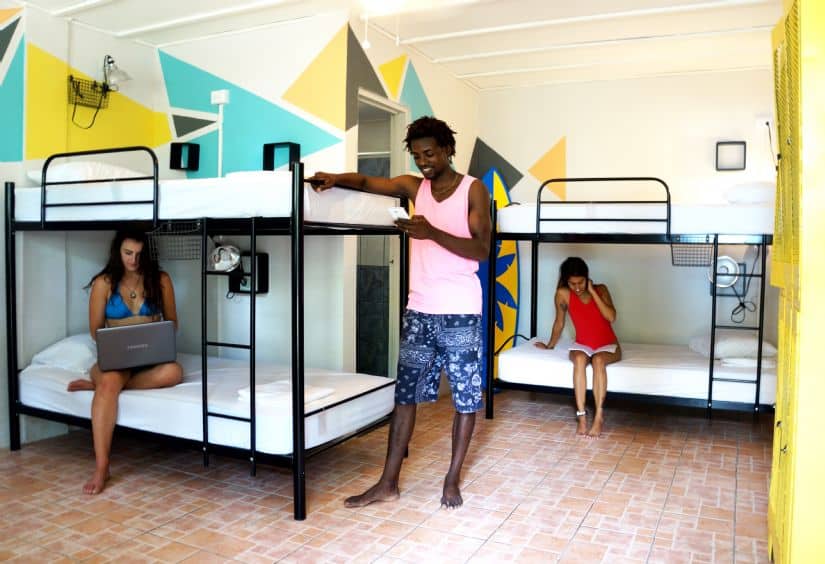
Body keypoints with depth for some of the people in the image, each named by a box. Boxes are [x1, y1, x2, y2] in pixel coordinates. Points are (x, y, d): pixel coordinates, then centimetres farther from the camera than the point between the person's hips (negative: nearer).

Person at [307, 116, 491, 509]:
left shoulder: (473, 189, -3)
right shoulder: (414, 186, 10)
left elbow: (481, 250, -14)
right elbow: (367, 182, 0)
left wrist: (432, 232, -27)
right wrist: (336, 178, -22)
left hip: (460, 312, -4)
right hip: (418, 310, 4)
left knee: (465, 396, 4)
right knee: (405, 394, 6)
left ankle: (452, 479, 20)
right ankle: (388, 483, 14)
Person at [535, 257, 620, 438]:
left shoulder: (600, 289, -7)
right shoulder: (563, 294, -8)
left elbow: (611, 317, -22)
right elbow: (559, 323, 7)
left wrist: (592, 291, -21)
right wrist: (550, 345, 17)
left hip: (608, 345, -1)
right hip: (582, 345, 1)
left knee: (598, 360, -36)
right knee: (579, 359, -35)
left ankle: (599, 416, -34)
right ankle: (581, 415, -35)